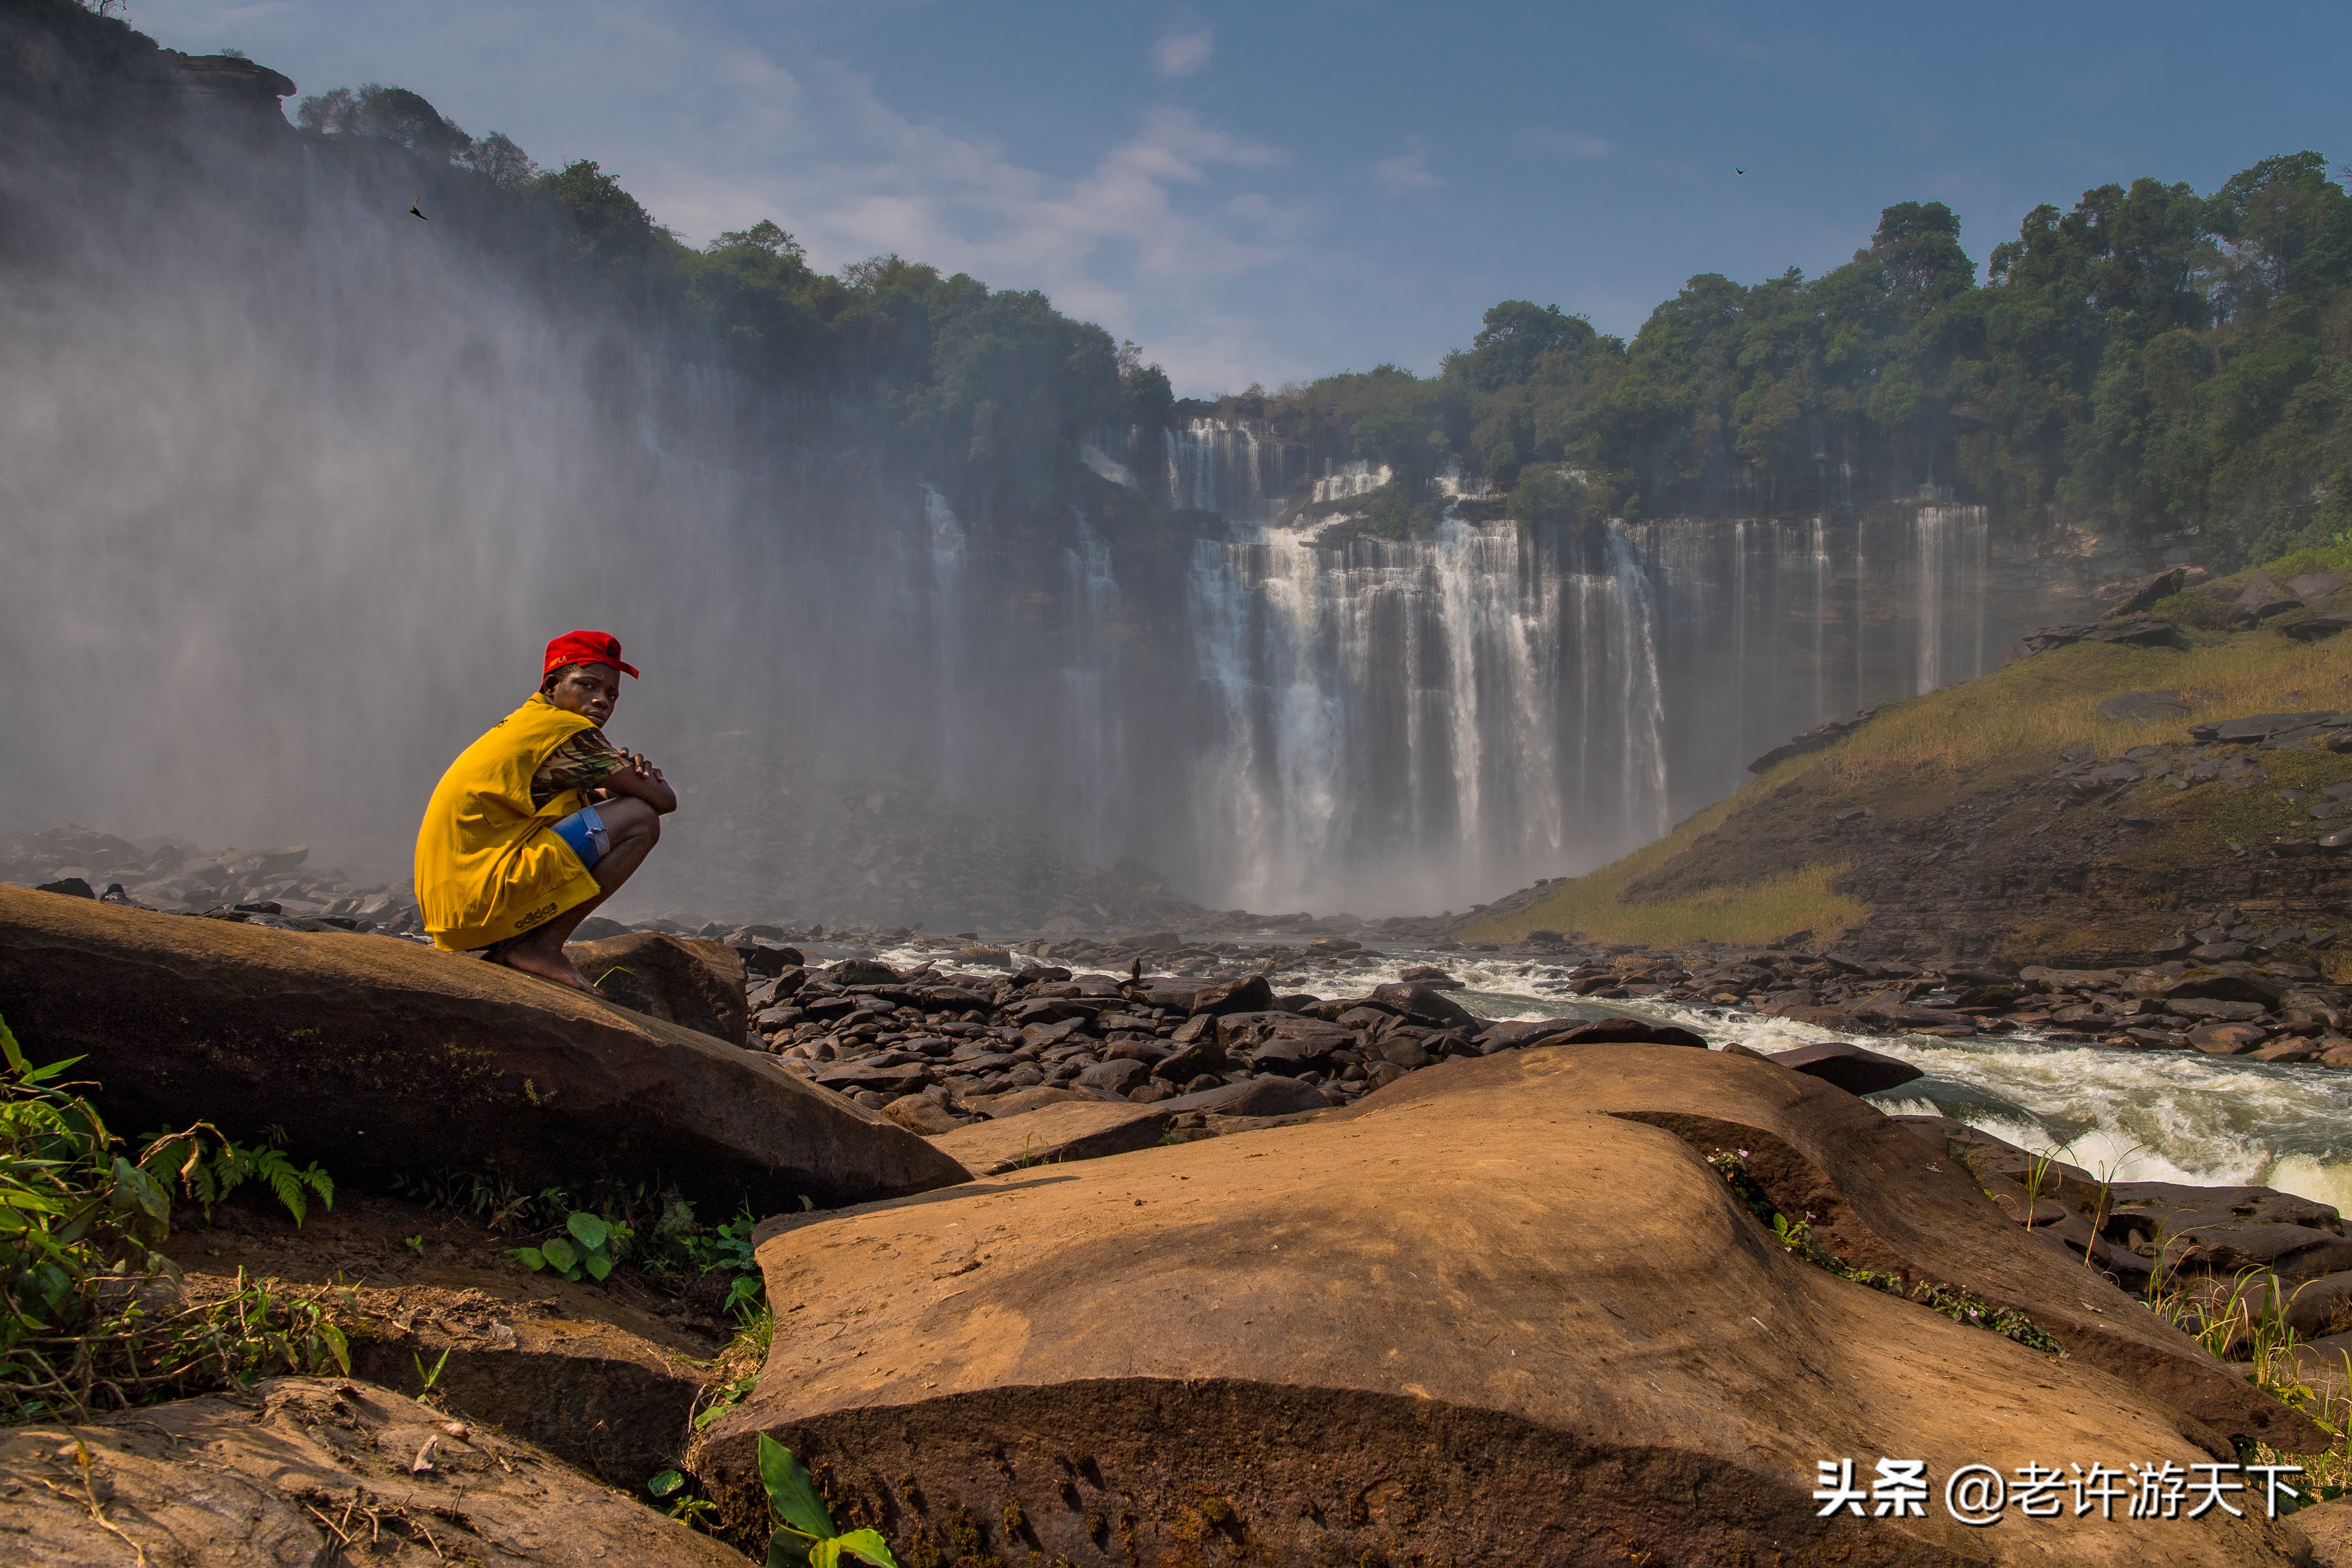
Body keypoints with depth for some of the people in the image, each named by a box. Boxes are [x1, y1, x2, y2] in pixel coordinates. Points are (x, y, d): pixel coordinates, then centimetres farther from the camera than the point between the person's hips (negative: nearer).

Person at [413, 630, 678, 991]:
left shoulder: (524, 725, 22)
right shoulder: (569, 730, -6)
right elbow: (664, 800, -6)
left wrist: (630, 775, 4)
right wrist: (647, 781, 18)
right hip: (483, 895, -10)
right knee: (641, 819, -10)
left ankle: (505, 948, 14)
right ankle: (543, 947, -11)